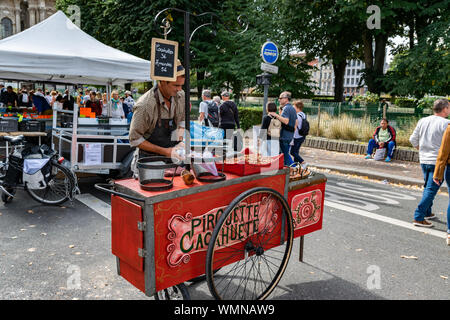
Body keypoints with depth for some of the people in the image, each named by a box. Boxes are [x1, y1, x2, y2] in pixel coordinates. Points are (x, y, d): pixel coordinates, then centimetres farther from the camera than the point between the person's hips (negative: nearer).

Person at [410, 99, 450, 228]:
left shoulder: (422, 121, 5)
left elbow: (413, 140, 9)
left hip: (424, 160, 7)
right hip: (438, 162, -7)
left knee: (428, 187, 21)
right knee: (431, 189, -4)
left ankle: (427, 213, 31)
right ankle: (418, 217, -6)